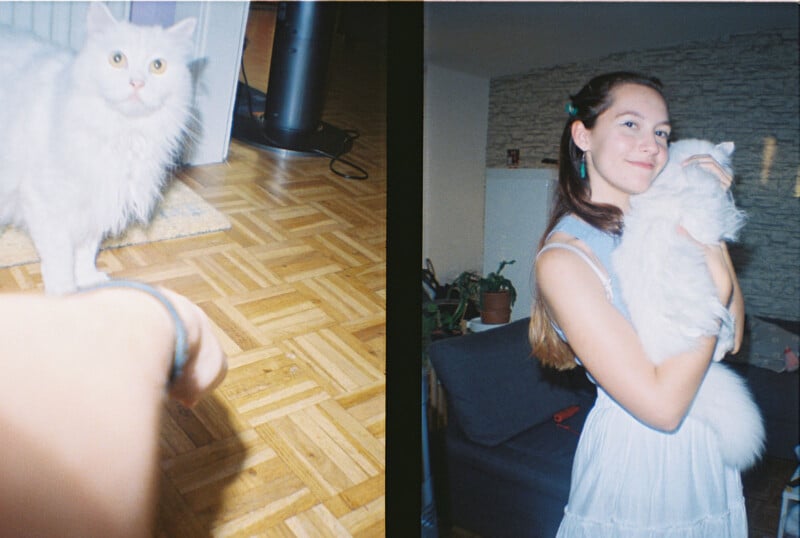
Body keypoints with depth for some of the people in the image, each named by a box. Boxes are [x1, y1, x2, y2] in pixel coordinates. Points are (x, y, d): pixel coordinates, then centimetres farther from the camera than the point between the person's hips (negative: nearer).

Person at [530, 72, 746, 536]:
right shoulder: (563, 258, -22)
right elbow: (662, 406, -25)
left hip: (708, 446, 7)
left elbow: (733, 340, -5)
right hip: (635, 458, -6)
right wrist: (718, 290, -19)